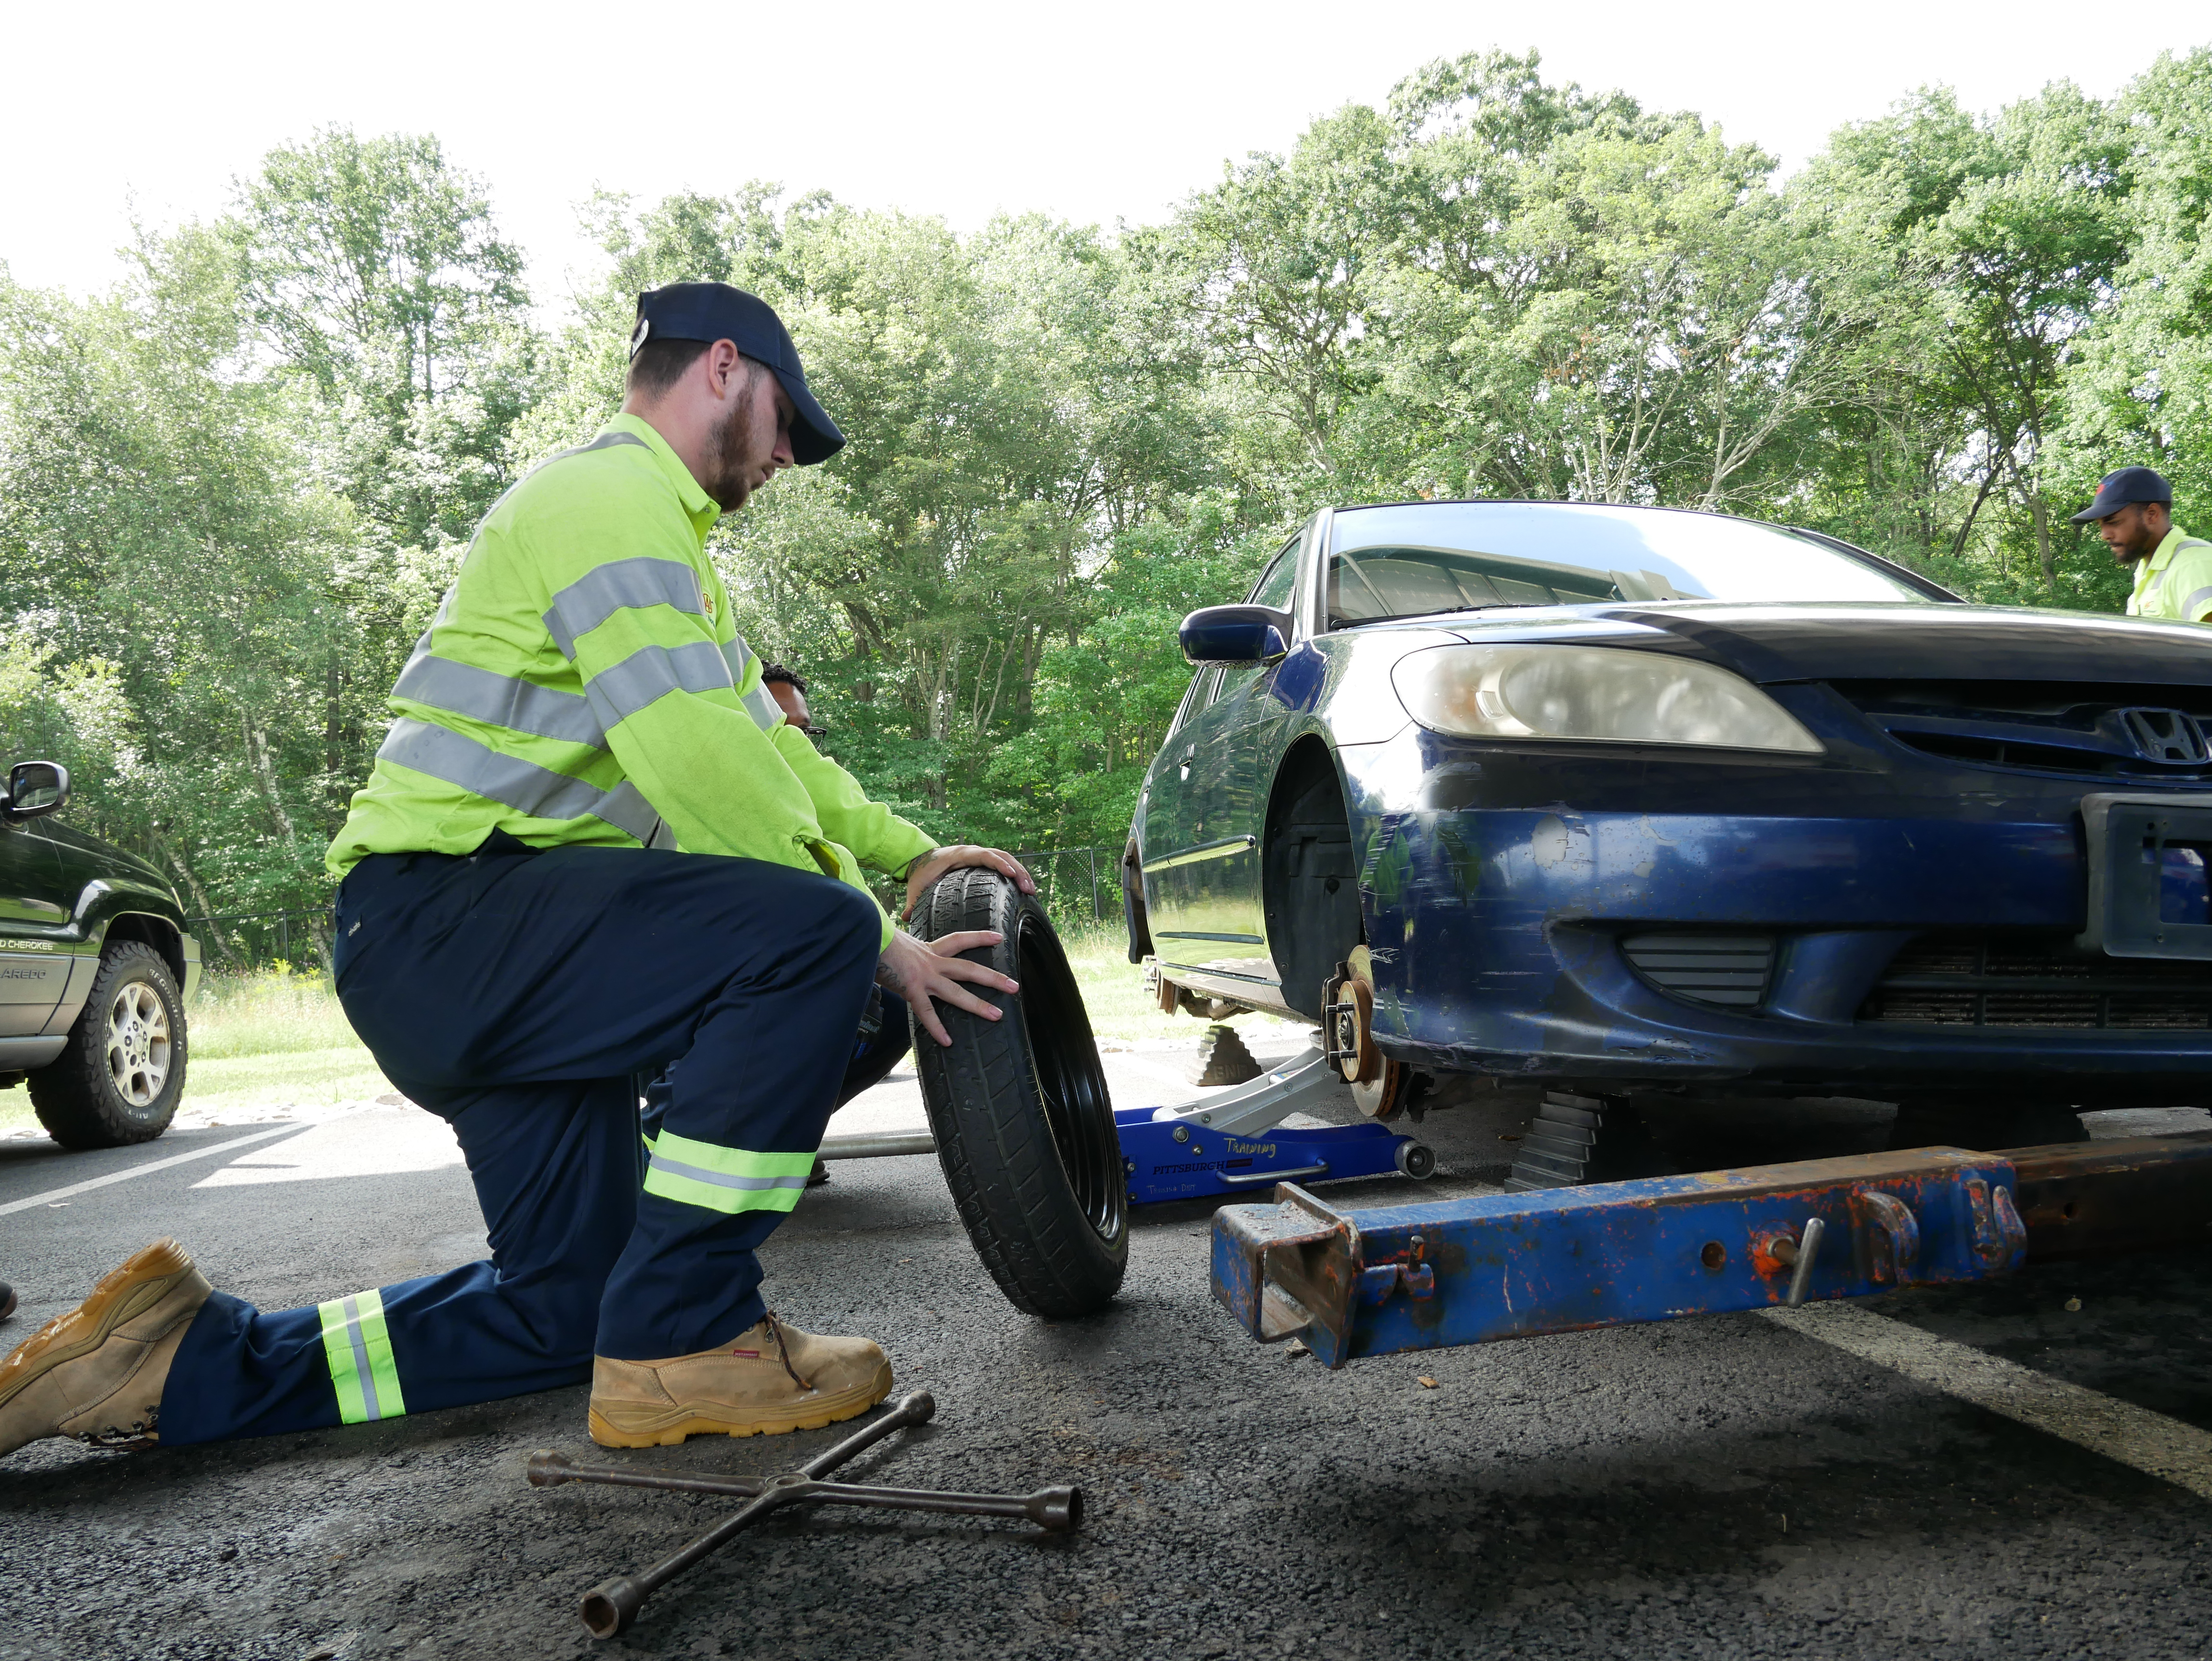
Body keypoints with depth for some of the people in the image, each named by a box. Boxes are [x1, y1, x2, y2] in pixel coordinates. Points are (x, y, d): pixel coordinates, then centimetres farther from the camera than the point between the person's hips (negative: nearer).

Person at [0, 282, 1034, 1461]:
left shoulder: (656, 528, 25)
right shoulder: (612, 492, -10)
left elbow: (758, 736, 22)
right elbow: (699, 763, -23)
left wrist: (910, 854, 11)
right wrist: (876, 941, -17)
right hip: (441, 910, -11)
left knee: (567, 1309, 12)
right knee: (812, 932, -27)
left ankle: (189, 1359, 20)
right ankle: (680, 1345, -17)